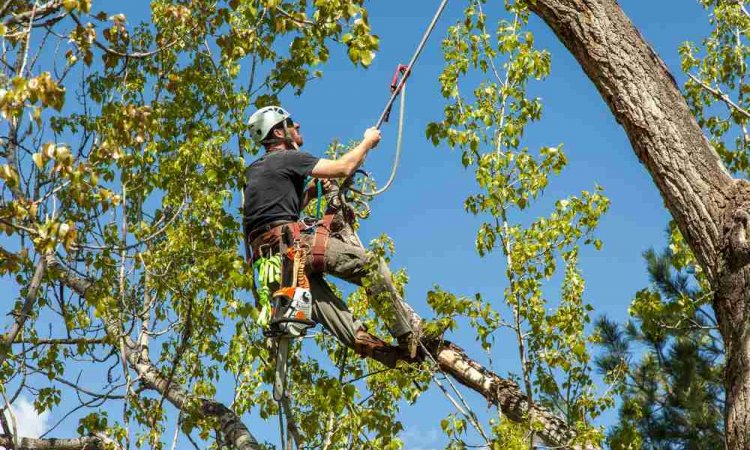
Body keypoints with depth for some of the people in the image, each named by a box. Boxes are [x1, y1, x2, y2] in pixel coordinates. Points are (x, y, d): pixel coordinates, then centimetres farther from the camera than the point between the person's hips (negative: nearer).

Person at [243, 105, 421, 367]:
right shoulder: (288, 158, 0)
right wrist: (367, 142, 14)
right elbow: (344, 168, -1)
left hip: (267, 256, 9)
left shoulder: (254, 171, 27)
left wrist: (311, 190, 26)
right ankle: (407, 333, -3)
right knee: (370, 264, -5)